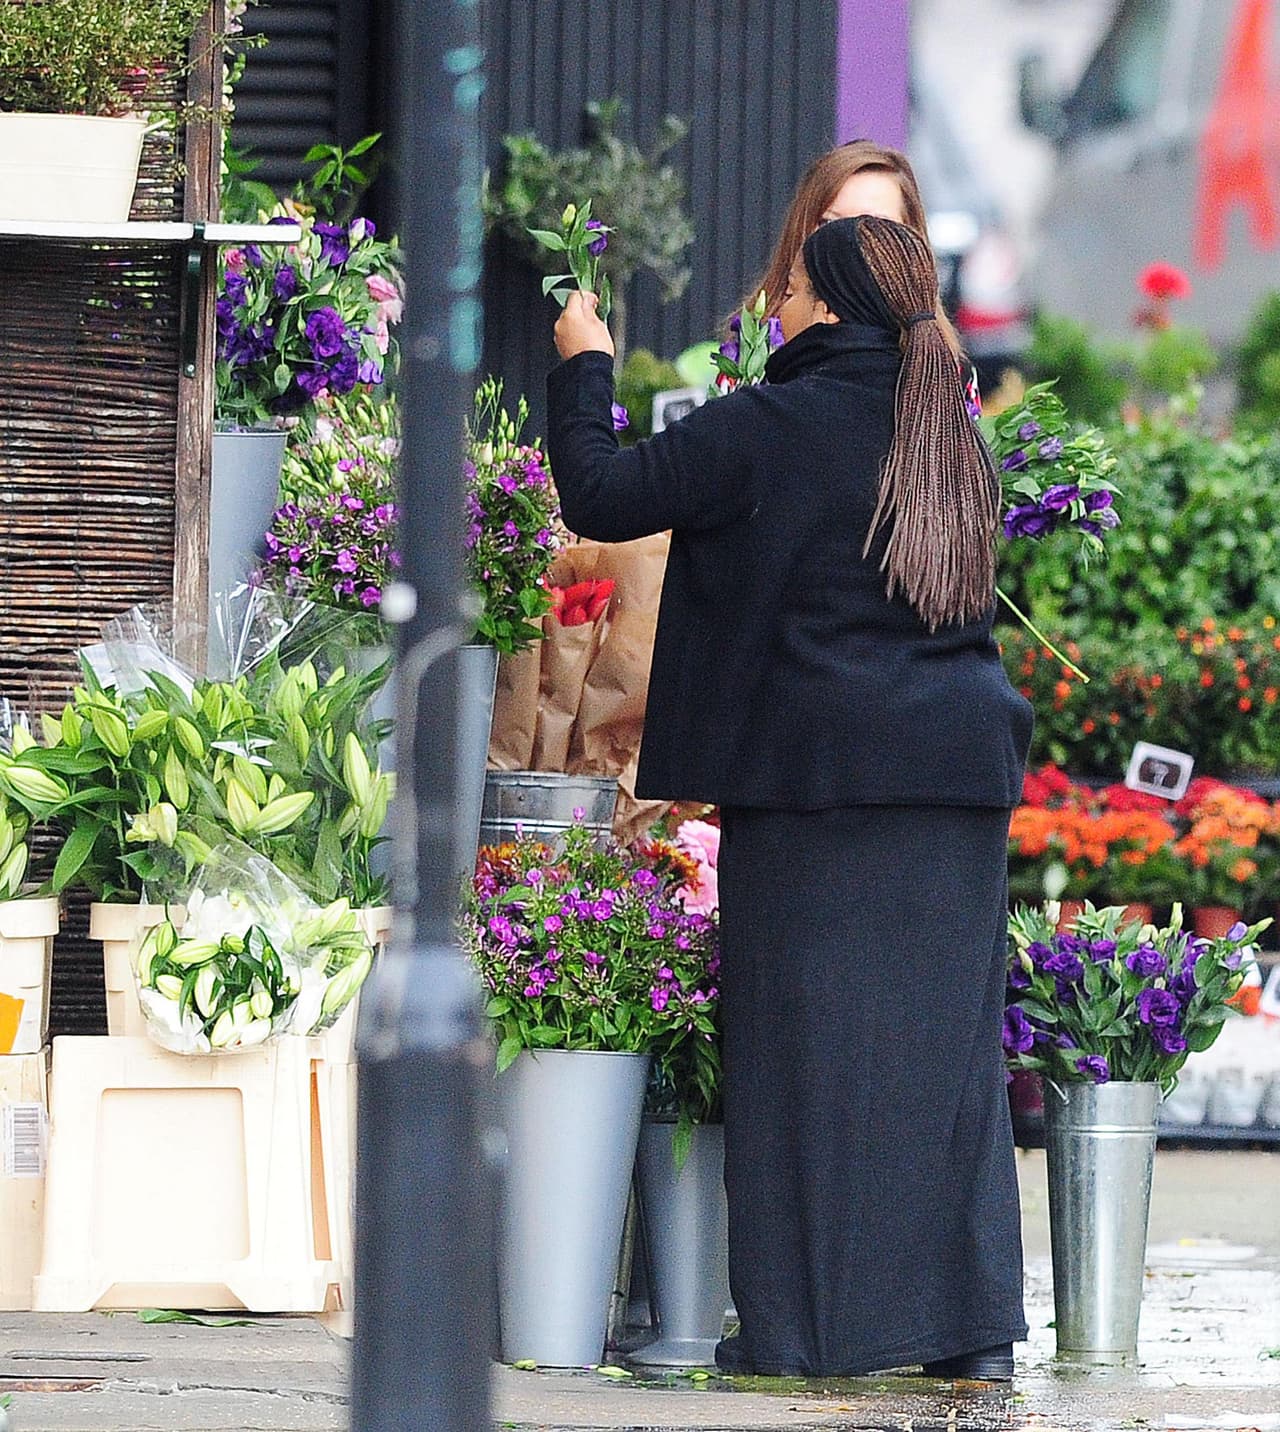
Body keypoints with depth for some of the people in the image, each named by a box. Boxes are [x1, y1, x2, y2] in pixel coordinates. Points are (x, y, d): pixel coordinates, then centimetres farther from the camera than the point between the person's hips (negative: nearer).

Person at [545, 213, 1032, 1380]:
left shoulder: (767, 431, -8)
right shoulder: (956, 439, 11)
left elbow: (599, 497, -4)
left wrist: (583, 365, 9)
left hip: (817, 777, -5)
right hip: (960, 773, 5)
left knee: (811, 1040, 0)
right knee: (947, 1042, 7)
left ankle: (812, 1323, 2)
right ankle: (971, 1320, 6)